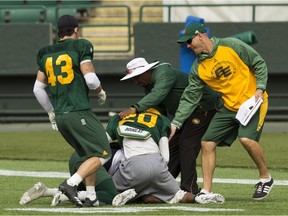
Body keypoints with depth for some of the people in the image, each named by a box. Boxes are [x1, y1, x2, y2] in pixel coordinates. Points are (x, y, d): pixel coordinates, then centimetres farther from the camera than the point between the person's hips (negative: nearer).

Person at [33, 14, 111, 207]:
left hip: (60, 117, 7)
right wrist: (101, 92, 10)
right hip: (79, 112, -7)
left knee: (89, 154, 19)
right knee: (102, 153, -3)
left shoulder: (47, 54, 15)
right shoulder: (81, 47, -3)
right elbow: (90, 79, -12)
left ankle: (91, 197, 10)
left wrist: (51, 112, 28)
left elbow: (38, 88, 16)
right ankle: (71, 184, -21)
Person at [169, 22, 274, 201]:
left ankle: (266, 178, -5)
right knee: (208, 142, -2)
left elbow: (259, 64, -4)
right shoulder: (198, 69, 2)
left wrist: (260, 89, -14)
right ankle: (206, 191, 4)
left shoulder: (232, 46, -11)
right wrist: (176, 123, -5)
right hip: (229, 107, 6)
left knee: (247, 138, -27)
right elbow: (190, 97, 2)